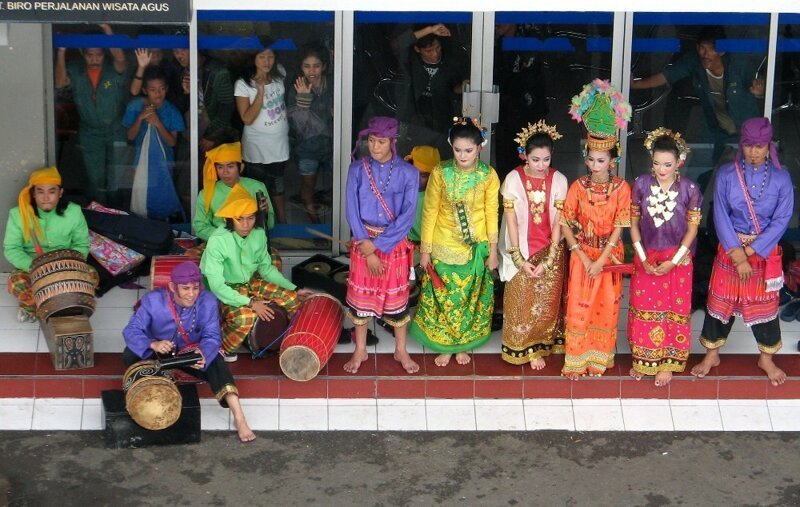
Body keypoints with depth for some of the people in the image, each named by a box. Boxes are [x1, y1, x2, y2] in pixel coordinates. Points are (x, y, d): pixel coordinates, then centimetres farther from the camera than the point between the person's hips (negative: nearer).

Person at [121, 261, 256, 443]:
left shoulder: (208, 302, -19)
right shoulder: (153, 300, -21)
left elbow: (211, 336, -23)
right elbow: (131, 331, -25)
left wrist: (203, 354, -47)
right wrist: (152, 344, -47)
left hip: (191, 353, 0)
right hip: (159, 353, 0)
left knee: (215, 362, -31)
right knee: (130, 355, -29)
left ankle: (239, 418, -36)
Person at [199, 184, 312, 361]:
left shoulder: (259, 234, -9)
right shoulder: (217, 241, -28)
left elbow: (266, 267, 6)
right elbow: (216, 285, -28)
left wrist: (294, 290, 0)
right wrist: (250, 303, -34)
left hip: (251, 283, 6)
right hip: (226, 291, -6)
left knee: (292, 300, -7)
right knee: (245, 317, -34)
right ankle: (222, 349, -7)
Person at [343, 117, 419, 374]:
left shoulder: (408, 173, -9)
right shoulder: (357, 170, -5)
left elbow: (408, 215, -13)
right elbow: (352, 210, -7)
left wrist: (377, 245, -17)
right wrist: (367, 248, -13)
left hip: (394, 243, -1)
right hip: (363, 242, 1)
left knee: (397, 296, 9)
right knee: (360, 295, 10)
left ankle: (401, 351, 26)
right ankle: (360, 350, 26)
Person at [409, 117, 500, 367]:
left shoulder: (488, 176, -10)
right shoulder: (440, 173, -12)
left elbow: (492, 214, -3)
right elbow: (429, 212, -6)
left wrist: (493, 250, -2)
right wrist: (425, 249, -5)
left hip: (475, 248, 1)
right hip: (443, 246, 0)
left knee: (470, 296, 11)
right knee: (442, 296, 7)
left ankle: (463, 345, 29)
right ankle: (444, 346, 24)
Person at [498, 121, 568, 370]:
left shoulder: (559, 180, -8)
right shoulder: (513, 179, -11)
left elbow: (558, 222, -7)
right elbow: (511, 220, -8)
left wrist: (549, 259, -11)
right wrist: (519, 258, -11)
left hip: (550, 252, 1)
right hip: (522, 251, -1)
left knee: (546, 302, 7)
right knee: (521, 301, 5)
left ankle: (537, 347, 22)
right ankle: (522, 348, 19)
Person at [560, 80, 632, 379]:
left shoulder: (621, 189, -8)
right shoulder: (578, 187, -7)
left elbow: (619, 228, -9)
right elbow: (565, 224, -5)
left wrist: (601, 260, -14)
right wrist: (583, 257, -11)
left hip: (609, 254, 0)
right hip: (581, 254, 0)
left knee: (606, 307, 8)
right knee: (578, 307, 2)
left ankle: (598, 357, 22)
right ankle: (576, 360, 11)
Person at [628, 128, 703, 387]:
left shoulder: (690, 189, -13)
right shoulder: (641, 184, -9)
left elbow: (692, 228, -8)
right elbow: (633, 222, -2)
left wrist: (673, 261, -13)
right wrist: (642, 257, -8)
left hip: (677, 259, -2)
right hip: (646, 257, 2)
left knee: (673, 309, 7)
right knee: (643, 307, 10)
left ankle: (667, 363, 21)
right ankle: (642, 359, 27)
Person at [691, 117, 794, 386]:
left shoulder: (781, 178, -8)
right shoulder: (726, 174, -8)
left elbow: (781, 220, -11)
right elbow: (721, 215, -10)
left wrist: (750, 252, -16)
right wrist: (737, 253, -18)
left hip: (765, 251, 0)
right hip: (730, 247, 0)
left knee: (765, 302, 10)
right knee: (720, 300, 9)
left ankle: (766, 358, 29)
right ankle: (712, 354, 27)